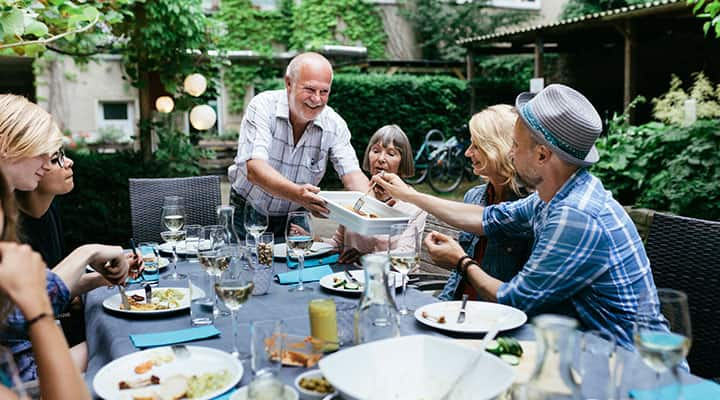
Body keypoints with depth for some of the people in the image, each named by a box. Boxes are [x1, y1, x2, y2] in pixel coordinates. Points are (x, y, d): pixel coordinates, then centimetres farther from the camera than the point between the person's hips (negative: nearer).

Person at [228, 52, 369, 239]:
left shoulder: (335, 125, -8)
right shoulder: (263, 106, -17)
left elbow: (352, 174, -11)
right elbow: (254, 169, -29)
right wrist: (296, 193, -47)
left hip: (294, 218, 2)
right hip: (249, 214, -2)